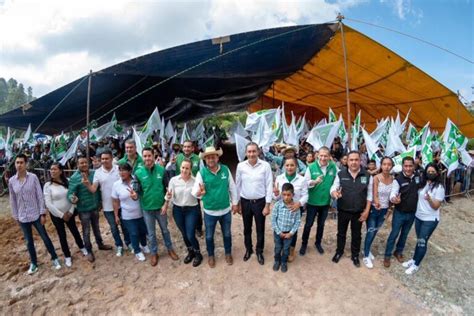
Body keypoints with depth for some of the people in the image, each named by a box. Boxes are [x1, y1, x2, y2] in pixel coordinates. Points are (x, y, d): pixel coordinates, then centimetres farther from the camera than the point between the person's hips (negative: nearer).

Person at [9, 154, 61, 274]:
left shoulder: (33, 177, -10)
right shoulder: (11, 181, -3)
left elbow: (40, 196, -8)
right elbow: (13, 200, 5)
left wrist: (43, 213, -9)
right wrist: (16, 216, 7)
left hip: (36, 215, -2)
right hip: (23, 217, 2)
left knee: (45, 238, 7)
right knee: (29, 241, 14)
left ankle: (55, 259, 22)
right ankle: (33, 263, 31)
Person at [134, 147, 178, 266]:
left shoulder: (161, 170, -12)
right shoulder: (138, 173, -12)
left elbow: (167, 188, -6)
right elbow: (137, 190, -8)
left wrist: (166, 204, -10)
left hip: (160, 206, 0)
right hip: (147, 208, 0)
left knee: (165, 230, 19)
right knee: (151, 233, 17)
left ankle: (170, 249, 39)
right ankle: (154, 253, 37)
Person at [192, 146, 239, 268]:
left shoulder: (225, 170, -9)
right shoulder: (201, 173, -14)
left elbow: (232, 188, 1)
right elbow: (194, 193, -17)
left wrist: (235, 203, 4)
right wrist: (199, 192, -40)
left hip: (225, 210, 1)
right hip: (209, 211, -1)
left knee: (227, 234, 21)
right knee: (209, 236, 18)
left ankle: (228, 253, 45)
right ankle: (211, 255, 43)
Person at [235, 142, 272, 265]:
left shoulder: (265, 165, -11)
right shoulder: (241, 166, -7)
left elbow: (269, 186, -8)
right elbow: (238, 185, 1)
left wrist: (267, 205, -8)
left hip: (260, 202, -1)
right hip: (245, 202, 2)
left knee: (260, 229, 13)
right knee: (247, 228, 18)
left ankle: (259, 251, 35)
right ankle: (248, 249, 40)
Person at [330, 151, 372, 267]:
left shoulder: (367, 176, -7)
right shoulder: (340, 174, -9)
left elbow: (369, 195, -1)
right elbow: (333, 188, -7)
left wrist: (366, 211, -5)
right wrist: (335, 193, -31)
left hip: (359, 212, 0)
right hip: (343, 211, 0)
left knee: (356, 235, 17)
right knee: (341, 233, 17)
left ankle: (355, 255, 37)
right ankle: (339, 252, 38)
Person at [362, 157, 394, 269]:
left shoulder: (393, 179, -3)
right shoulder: (376, 178, -16)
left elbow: (391, 196, 4)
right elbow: (374, 195, -22)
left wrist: (389, 209, 4)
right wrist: (377, 203, -42)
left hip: (384, 209, 5)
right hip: (374, 208, -5)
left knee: (375, 231, 18)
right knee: (370, 232, 0)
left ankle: (367, 250, 36)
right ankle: (366, 256, 13)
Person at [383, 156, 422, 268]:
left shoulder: (418, 177, -6)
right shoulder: (398, 179, -20)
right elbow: (393, 194, -28)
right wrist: (394, 199, -49)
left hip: (412, 213, 4)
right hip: (399, 213, -4)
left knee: (404, 234, 20)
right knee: (394, 234, 6)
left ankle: (398, 252, 40)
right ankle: (387, 256, 21)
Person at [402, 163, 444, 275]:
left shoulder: (439, 187, -14)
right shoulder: (422, 183, 1)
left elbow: (436, 206, -16)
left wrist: (429, 199, -34)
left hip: (430, 220, -4)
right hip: (418, 217, 5)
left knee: (422, 242, 4)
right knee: (419, 240, 17)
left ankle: (416, 265, 19)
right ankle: (414, 260, 32)